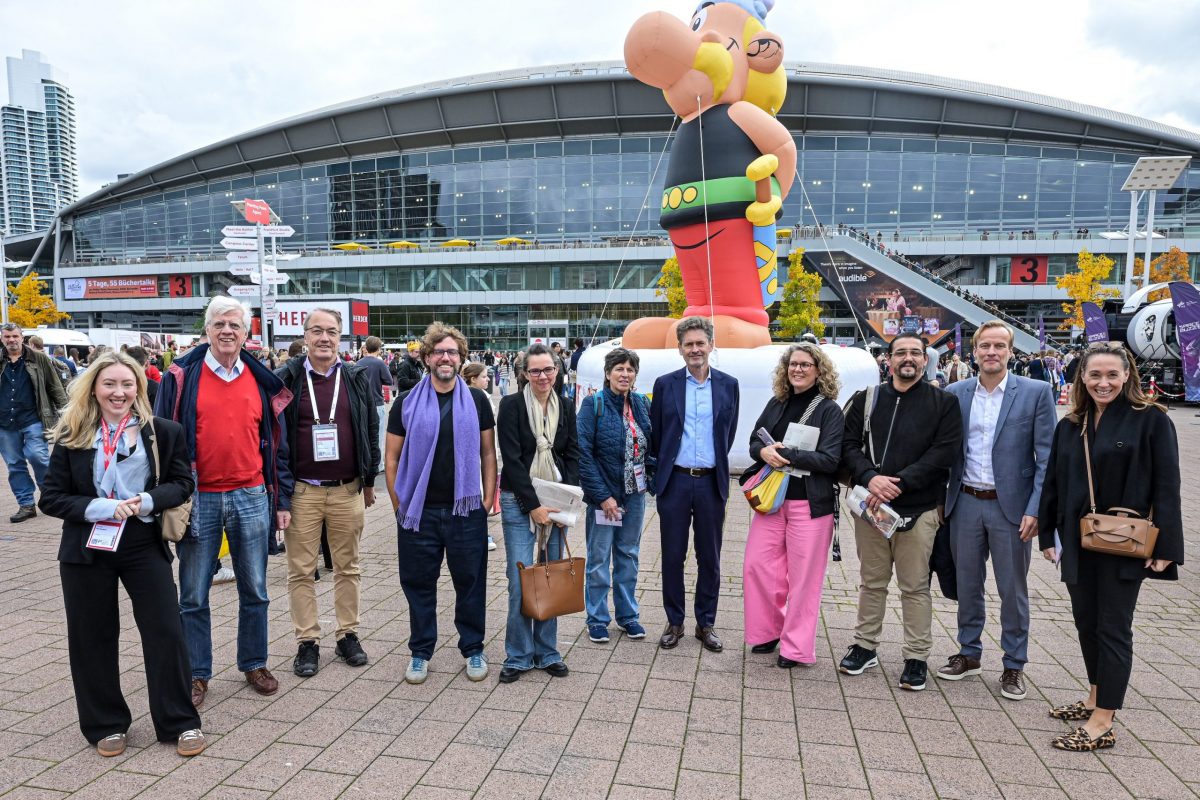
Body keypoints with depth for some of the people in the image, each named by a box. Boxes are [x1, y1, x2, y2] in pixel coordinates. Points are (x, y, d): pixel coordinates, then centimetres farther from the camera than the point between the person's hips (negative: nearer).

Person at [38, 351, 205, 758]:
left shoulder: (163, 431, -3)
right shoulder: (72, 435, -1)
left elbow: (182, 483, 1)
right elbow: (51, 497, -1)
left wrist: (147, 501, -17)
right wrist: (99, 508, -17)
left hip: (144, 545, -1)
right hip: (87, 549, 1)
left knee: (166, 632, 0)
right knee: (93, 638, 11)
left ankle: (180, 722, 14)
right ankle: (106, 725, 29)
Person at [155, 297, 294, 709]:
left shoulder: (264, 382, 5)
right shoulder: (181, 376, -1)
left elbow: (277, 444, 9)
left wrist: (282, 500, 7)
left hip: (251, 498, 2)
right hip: (199, 500, -1)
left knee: (254, 591, 11)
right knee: (193, 596, 9)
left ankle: (255, 664, 27)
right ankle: (197, 673, 24)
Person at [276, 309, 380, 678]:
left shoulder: (358, 378, 4)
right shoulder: (286, 379, -1)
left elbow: (371, 430, 9)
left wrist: (369, 480, 10)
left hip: (348, 490, 1)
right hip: (301, 491, -1)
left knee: (348, 567, 11)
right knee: (301, 571, 6)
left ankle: (348, 635, 23)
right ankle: (307, 642, 18)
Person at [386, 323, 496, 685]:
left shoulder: (477, 401, 4)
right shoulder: (407, 403, 2)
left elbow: (488, 454, 6)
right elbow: (392, 458, 5)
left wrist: (488, 500, 0)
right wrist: (399, 504, 0)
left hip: (466, 509, 0)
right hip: (419, 510, 0)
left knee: (471, 582, 8)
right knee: (419, 584, 9)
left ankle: (473, 649, 25)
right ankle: (420, 652, 27)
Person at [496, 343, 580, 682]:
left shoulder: (566, 408, 8)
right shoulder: (512, 405, -5)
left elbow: (572, 456, 9)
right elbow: (512, 459, -10)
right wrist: (533, 505, -12)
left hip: (555, 501, 4)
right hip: (519, 501, -3)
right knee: (520, 580, -4)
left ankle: (547, 652, 22)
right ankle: (518, 656, 12)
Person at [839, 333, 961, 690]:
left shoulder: (943, 402, 3)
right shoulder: (866, 400, 9)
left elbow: (945, 451, -8)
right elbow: (849, 444, 3)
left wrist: (899, 483, -15)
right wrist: (870, 478, -15)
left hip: (918, 507, -2)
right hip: (870, 504, 2)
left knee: (915, 586, 5)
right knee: (872, 581, 13)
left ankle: (917, 657, 18)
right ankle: (865, 646, 26)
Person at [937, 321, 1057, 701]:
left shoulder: (1036, 393, -5)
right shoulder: (955, 394, 3)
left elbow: (1047, 457, -6)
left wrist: (1035, 509, -13)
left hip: (1011, 506, -2)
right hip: (965, 503, 3)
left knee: (1013, 590, 9)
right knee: (967, 584, 14)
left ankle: (1014, 665, 25)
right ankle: (969, 654, 31)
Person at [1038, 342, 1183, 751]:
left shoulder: (1151, 420, -7)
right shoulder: (1070, 426, 8)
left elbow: (1166, 487, -9)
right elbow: (1053, 484, 11)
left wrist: (1165, 547, -13)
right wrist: (1047, 535, 11)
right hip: (1078, 542, 6)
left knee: (1113, 628, 2)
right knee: (1086, 622, 15)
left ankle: (1102, 722, 10)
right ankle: (1096, 698, 33)